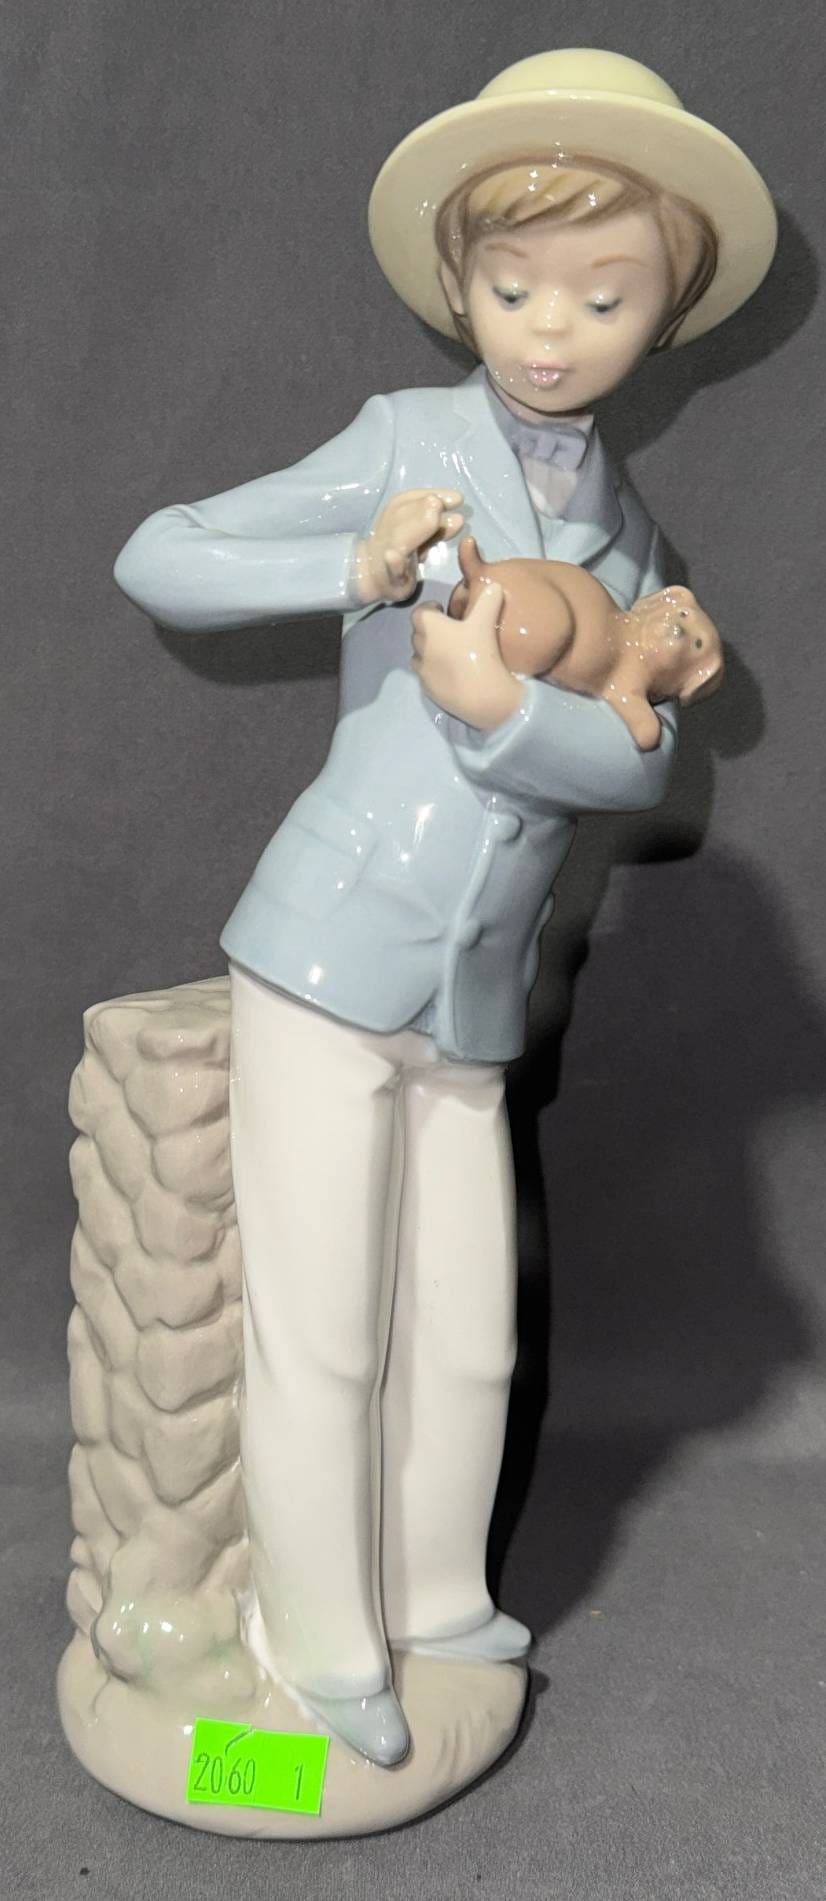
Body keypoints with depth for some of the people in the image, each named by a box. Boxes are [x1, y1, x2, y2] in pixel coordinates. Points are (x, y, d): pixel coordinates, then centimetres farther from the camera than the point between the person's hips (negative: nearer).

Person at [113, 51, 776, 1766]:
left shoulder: (628, 538, 11)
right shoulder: (406, 441, -2)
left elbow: (638, 768, -1)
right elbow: (155, 560, -7)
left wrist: (508, 710, -19)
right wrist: (357, 564, -19)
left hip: (472, 1009, 5)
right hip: (328, 964, -4)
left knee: (467, 1338, 13)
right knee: (319, 1337, 4)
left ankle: (430, 1599, 37)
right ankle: (319, 1640, 26)